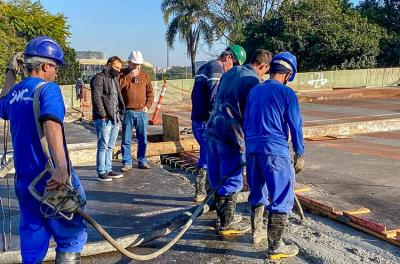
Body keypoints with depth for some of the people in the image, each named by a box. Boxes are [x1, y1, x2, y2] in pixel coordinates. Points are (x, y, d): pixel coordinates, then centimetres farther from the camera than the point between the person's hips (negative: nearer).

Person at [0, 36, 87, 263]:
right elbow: (51, 123, -30)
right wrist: (61, 167, -41)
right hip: (52, 180, -7)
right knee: (73, 236, 8)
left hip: (23, 180, 7)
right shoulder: (48, 88, -12)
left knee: (32, 241, 17)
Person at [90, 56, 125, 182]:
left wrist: (120, 114, 15)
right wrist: (103, 115, -18)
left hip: (115, 119, 8)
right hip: (104, 119, -8)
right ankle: (101, 172, 1)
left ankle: (108, 170, 20)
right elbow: (96, 98, -14)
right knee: (103, 146, -5)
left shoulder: (115, 79, 21)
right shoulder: (99, 78, -6)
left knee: (110, 146, 13)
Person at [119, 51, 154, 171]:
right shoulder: (122, 73, 3)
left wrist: (147, 106, 0)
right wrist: (130, 75, -16)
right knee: (126, 139, 1)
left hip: (142, 112, 3)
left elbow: (150, 92, 13)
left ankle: (142, 161, 19)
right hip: (128, 112, -2)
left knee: (143, 139, 8)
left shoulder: (145, 75, 11)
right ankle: (127, 162, 10)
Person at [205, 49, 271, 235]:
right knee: (232, 181, 3)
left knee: (217, 177, 17)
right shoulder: (253, 81, -10)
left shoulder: (230, 72, 15)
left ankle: (221, 215, 31)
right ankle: (227, 224, 11)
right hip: (230, 135, -8)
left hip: (213, 128, 8)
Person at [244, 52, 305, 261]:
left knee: (257, 192, 22)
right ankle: (275, 247, 1)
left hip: (252, 148, 7)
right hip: (275, 150, -7)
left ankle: (257, 231, 36)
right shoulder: (287, 93, -6)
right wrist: (300, 154, 3)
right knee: (282, 198, 0)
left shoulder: (254, 90, 12)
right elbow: (295, 126, -6)